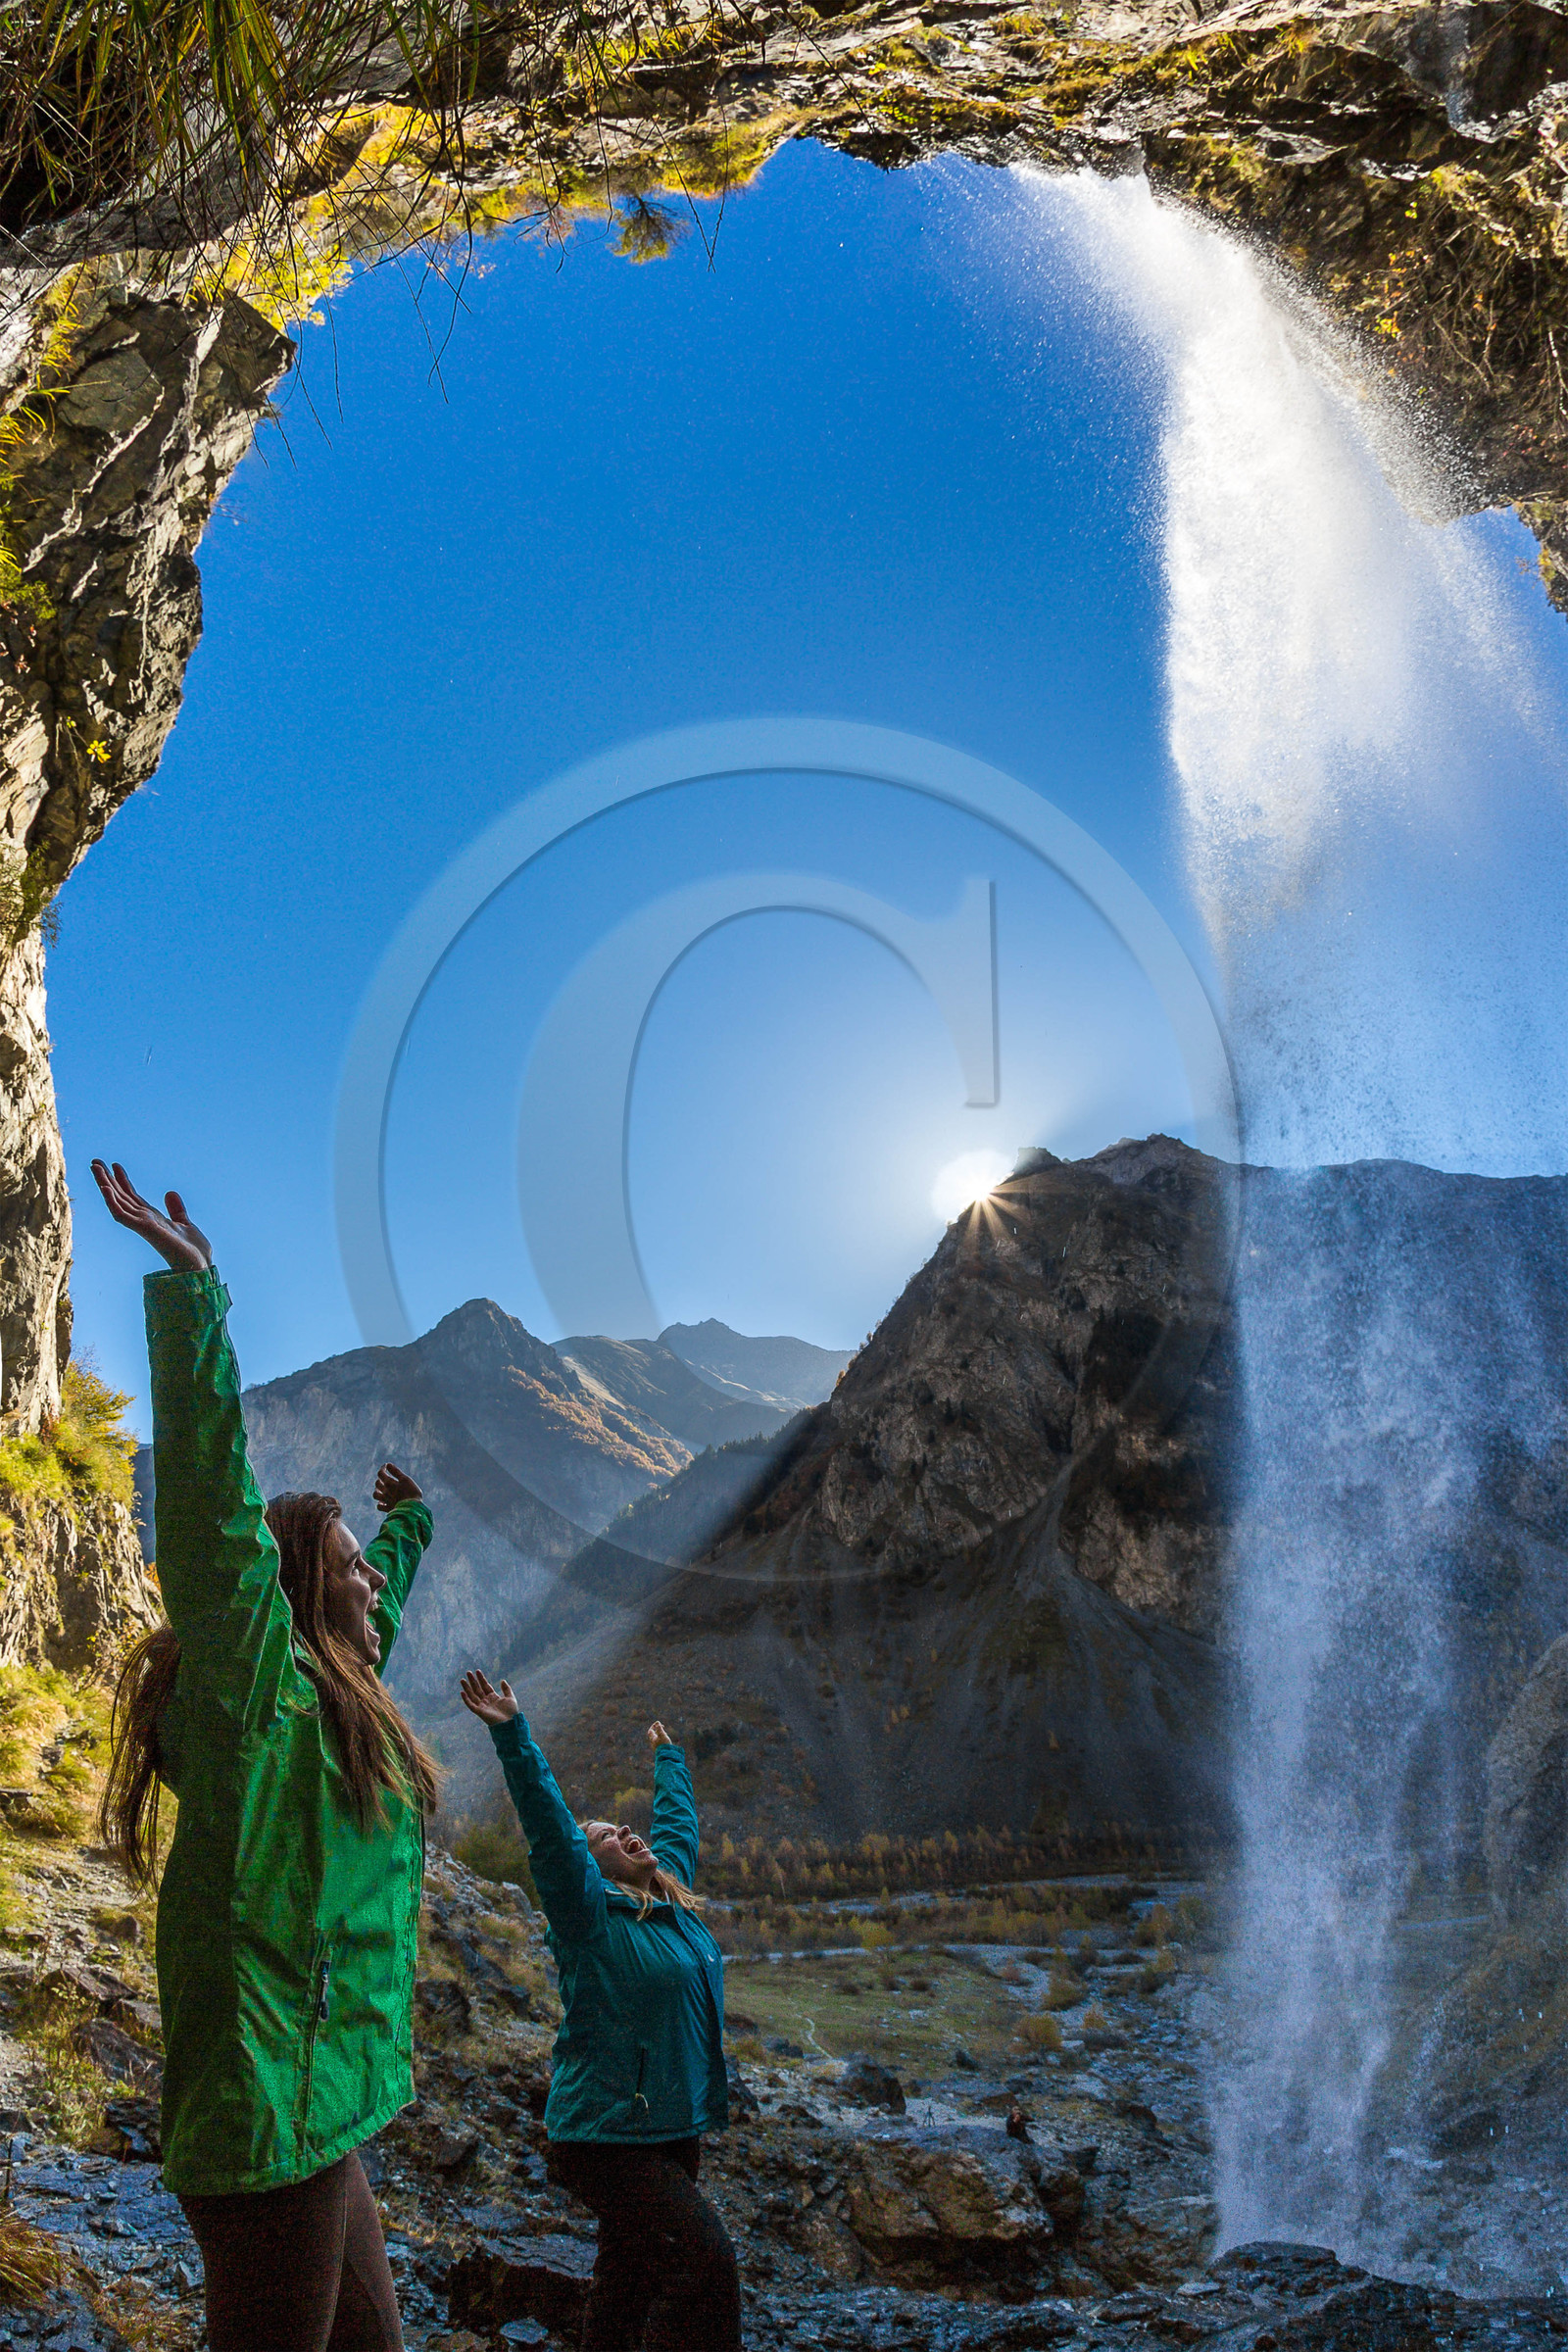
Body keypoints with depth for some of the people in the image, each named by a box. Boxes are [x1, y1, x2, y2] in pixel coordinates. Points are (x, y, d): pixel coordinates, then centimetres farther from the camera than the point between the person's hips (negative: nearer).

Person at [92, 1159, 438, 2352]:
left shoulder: (327, 1705, 14)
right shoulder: (254, 1690, -10)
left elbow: (377, 1596, 36)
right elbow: (213, 1505, -23)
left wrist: (411, 1525, 53)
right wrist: (191, 1288, -28)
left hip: (324, 2127, 9)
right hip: (271, 2123, -9)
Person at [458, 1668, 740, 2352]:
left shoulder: (675, 1899, 11)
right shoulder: (590, 1915, -9)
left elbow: (677, 1818, 27)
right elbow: (550, 1828, -20)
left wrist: (668, 1757, 40)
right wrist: (512, 1735, -28)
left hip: (676, 2130, 7)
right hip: (609, 2135, -7)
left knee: (628, 2281, 11)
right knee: (706, 2257, -13)